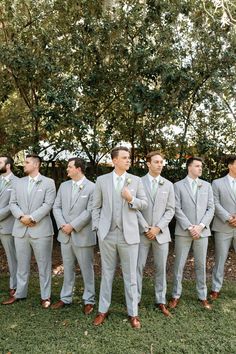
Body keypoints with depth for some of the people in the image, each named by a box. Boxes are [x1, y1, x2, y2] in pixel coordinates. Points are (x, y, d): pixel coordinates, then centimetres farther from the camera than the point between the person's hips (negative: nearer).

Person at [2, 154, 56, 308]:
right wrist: (21, 216, -10)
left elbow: (48, 204, -11)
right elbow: (13, 203, 7)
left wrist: (31, 218, -17)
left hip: (40, 229, -4)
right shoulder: (19, 182, 12)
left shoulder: (48, 182, -2)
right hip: (20, 229, 5)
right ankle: (20, 293, 31)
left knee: (44, 264, 5)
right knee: (22, 264, 15)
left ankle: (45, 296, 17)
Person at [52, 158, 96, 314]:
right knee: (68, 269, 17)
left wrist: (72, 226, -16)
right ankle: (65, 298, 32)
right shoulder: (64, 186, 9)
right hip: (65, 235, 5)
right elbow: (57, 207, 6)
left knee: (87, 269, 7)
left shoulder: (92, 187, -9)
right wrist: (62, 225, -9)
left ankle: (89, 300, 22)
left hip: (83, 235, -5)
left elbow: (90, 211, -15)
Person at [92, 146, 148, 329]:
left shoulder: (136, 180, 3)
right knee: (107, 273, 13)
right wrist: (97, 227, 0)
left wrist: (131, 199, -13)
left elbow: (145, 204, 5)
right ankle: (103, 310, 28)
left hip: (129, 234, 0)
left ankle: (133, 313, 22)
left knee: (130, 275, 7)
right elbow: (96, 206, 7)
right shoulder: (102, 180, 3)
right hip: (107, 234, 1)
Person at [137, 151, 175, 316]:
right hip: (142, 232, -2)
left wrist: (158, 227, -9)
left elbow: (170, 210, 2)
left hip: (161, 233, 2)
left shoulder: (168, 185, 6)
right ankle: (135, 299, 19)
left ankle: (161, 301, 22)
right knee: (138, 267, 4)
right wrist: (146, 228, -9)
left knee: (161, 268, 9)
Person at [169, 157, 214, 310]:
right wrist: (189, 227, -13)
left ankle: (203, 296, 24)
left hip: (202, 231, 2)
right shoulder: (178, 185, 0)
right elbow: (177, 209, -6)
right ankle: (176, 295, 19)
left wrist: (201, 226, -9)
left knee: (201, 264, 10)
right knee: (179, 264, 5)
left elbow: (211, 208, 4)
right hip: (183, 231, -2)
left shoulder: (207, 185, 9)